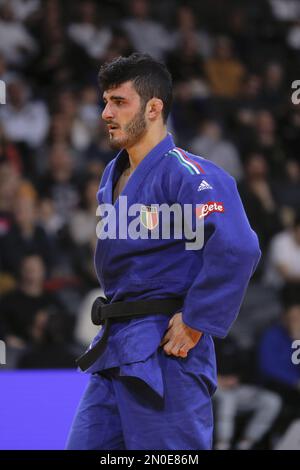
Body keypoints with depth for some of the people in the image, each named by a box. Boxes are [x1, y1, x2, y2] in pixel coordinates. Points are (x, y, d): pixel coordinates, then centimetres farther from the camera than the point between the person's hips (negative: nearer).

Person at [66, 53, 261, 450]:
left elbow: (237, 250, -28)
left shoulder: (186, 175, -16)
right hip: (113, 350, 9)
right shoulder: (113, 175, 14)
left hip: (165, 350, -9)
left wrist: (195, 322, -22)